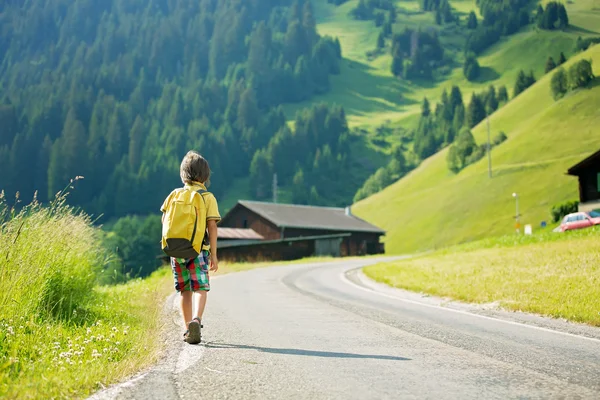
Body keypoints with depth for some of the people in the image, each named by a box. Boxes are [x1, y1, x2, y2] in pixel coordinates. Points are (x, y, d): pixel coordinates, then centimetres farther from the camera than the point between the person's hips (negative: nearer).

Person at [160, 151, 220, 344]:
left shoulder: (175, 194, 6)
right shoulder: (208, 197, -2)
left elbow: (165, 220, 4)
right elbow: (212, 227, -7)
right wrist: (213, 254, -4)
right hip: (198, 249, -3)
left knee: (185, 290, 14)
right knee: (200, 288, -4)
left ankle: (187, 328, 18)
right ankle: (196, 320, -29)